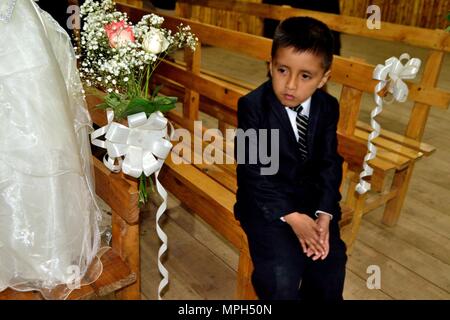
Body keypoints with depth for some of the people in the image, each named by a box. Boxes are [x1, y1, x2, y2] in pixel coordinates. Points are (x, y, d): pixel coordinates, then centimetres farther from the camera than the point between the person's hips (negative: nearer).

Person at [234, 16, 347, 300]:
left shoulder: (328, 107, -2)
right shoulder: (253, 106, -15)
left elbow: (329, 164, 0)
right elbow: (253, 171, -16)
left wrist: (324, 213, -15)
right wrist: (290, 216, -21)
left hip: (312, 196, 4)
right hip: (265, 199, -4)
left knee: (330, 269, -4)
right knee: (281, 280, -18)